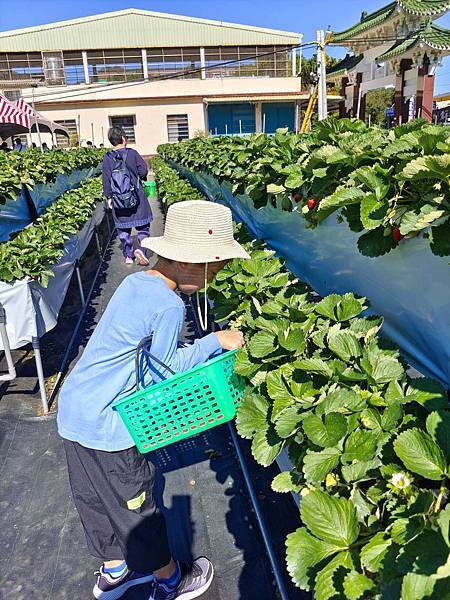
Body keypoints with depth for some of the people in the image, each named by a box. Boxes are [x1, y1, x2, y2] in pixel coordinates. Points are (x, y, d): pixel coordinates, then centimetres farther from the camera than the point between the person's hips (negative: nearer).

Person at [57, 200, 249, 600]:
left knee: (98, 500, 24)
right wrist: (216, 341, -9)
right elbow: (168, 370, -15)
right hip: (105, 425, -8)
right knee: (135, 503, 13)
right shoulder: (168, 306, -25)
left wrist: (206, 344, 6)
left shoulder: (135, 282, 1)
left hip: (74, 410, 9)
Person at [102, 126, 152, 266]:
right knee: (142, 225, 9)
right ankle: (140, 248, -11)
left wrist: (109, 197, 8)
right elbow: (143, 171, -7)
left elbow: (106, 179, 0)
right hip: (136, 196, -2)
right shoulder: (132, 153, -7)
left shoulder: (107, 158, -1)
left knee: (123, 228, 12)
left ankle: (128, 256, 15)